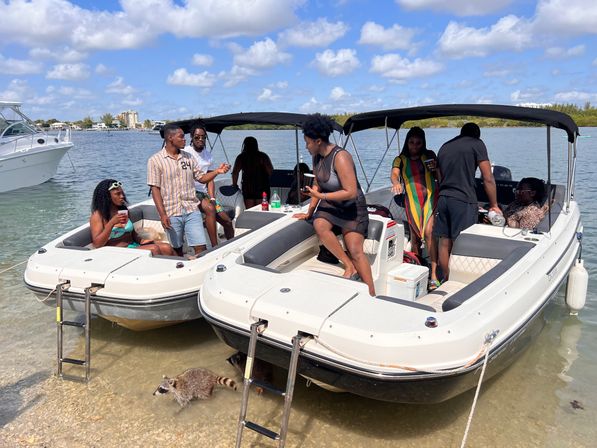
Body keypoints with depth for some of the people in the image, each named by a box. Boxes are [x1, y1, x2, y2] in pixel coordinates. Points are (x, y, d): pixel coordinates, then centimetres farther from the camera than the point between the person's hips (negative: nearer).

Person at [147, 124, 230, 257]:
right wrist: (162, 214, -13)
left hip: (192, 210, 3)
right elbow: (155, 189, -7)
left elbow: (201, 177, 12)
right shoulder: (155, 160, -3)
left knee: (201, 247, -3)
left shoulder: (188, 157, 10)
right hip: (171, 214, -3)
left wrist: (217, 171, -7)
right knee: (177, 250, 11)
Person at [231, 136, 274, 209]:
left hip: (247, 187, 2)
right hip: (262, 187, -1)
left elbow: (235, 172, -4)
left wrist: (235, 184, 5)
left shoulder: (241, 157, 2)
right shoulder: (263, 156, -2)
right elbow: (270, 170, -10)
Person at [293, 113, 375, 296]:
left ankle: (372, 294, -7)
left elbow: (351, 192, -27)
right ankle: (349, 266, -15)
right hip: (329, 205, 6)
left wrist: (321, 196, -23)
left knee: (355, 251, -15)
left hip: (351, 207, -6)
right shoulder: (317, 156, 0)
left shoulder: (340, 157, -23)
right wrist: (310, 211, 8)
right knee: (319, 225, -27)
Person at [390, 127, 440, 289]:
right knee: (415, 236, 6)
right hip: (412, 201, 1)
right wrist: (396, 183, -36)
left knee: (428, 232, -17)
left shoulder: (429, 155, 9)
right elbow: (394, 173, -14)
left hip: (430, 197, -1)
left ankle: (434, 275, -19)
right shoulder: (401, 160, 6)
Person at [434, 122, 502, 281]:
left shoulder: (444, 147, 20)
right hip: (464, 201, -6)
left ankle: (447, 280, 23)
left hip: (442, 198, 6)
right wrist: (494, 205, 5)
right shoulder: (477, 144, 0)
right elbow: (488, 179, -4)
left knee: (444, 243, 11)